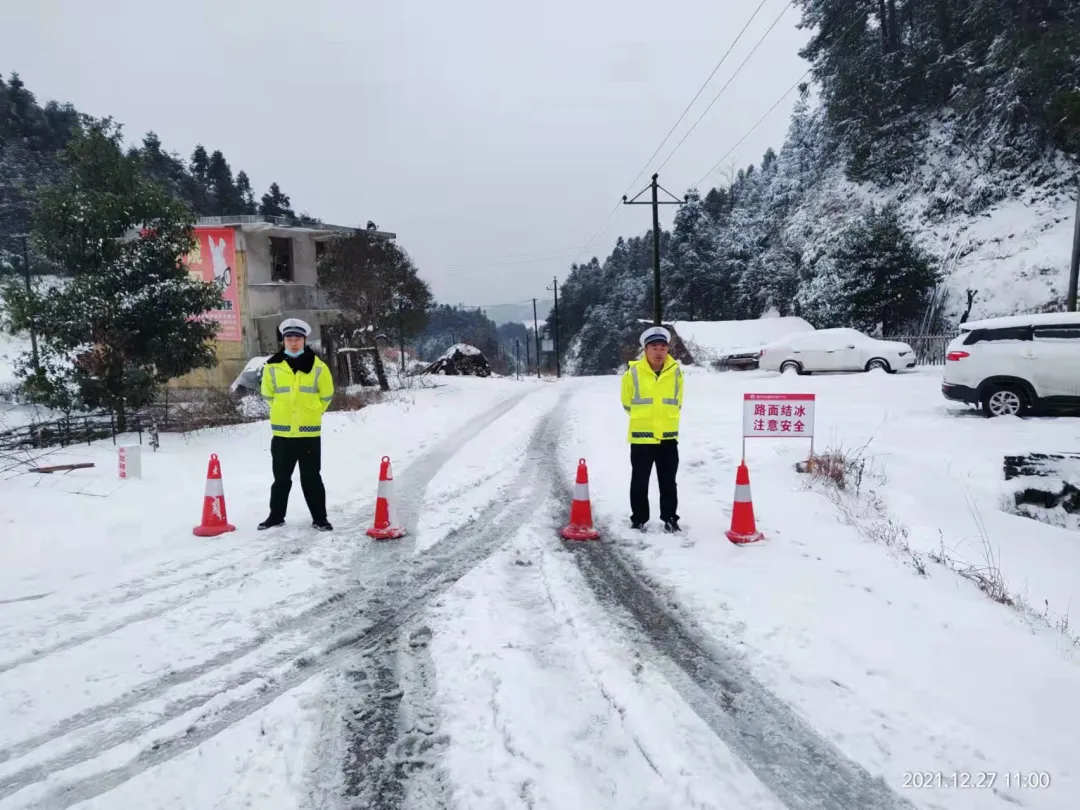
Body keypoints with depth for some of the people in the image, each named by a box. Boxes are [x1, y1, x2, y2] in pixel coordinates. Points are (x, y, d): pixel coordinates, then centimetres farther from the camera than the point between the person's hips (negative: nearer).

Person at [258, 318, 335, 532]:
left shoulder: (318, 367, -4)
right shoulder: (272, 367, -1)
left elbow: (326, 395, 7)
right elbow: (268, 395, 13)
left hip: (309, 432, -1)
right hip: (281, 433, 2)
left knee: (312, 478, 5)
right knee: (281, 477, 13)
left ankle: (319, 518, 13)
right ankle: (276, 516, 26)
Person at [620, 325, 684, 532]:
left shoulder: (676, 371, -2)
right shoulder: (633, 372, -9)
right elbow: (627, 403, 6)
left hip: (668, 436, 2)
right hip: (641, 437, -2)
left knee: (668, 482, 11)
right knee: (639, 481, 7)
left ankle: (670, 518, 23)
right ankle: (638, 519, 19)